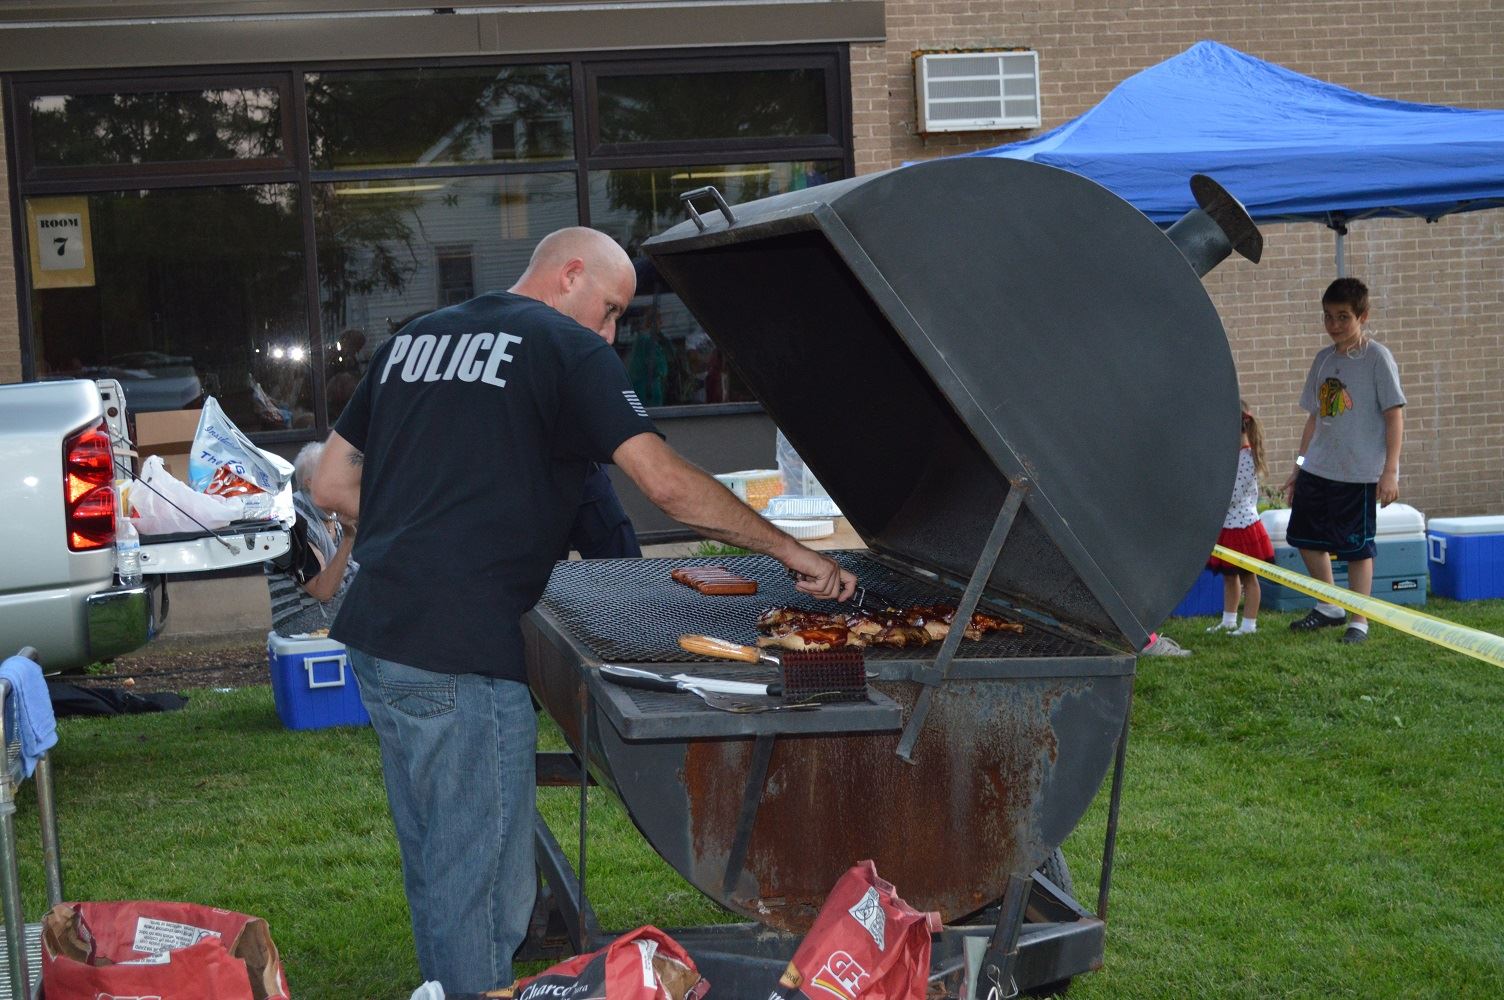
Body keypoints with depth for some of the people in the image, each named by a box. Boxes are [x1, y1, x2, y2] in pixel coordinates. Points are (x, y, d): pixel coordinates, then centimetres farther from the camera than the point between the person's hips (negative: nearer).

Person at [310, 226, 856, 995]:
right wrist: (791, 552, -3)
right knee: (482, 894, -1)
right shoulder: (566, 348, -3)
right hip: (459, 656, -8)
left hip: (373, 639, 8)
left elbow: (331, 485, 18)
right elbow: (667, 483, -10)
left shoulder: (410, 341, 17)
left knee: (434, 872, 18)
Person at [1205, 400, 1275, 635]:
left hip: (1242, 525, -9)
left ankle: (1249, 624, 11)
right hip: (1227, 525, 9)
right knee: (1229, 576, 18)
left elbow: (1232, 496, -24)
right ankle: (1228, 620, 29)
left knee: (1248, 577, 3)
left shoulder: (1245, 456, -21)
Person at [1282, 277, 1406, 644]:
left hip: (1359, 473, -7)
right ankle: (1329, 607, 30)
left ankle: (1359, 621, 12)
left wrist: (1390, 471, -16)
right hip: (1318, 469, 7)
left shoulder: (1377, 357, -8)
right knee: (1307, 536, 13)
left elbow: (1394, 414, -11)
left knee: (1357, 546, 0)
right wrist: (1300, 464, 17)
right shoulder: (1323, 359, 10)